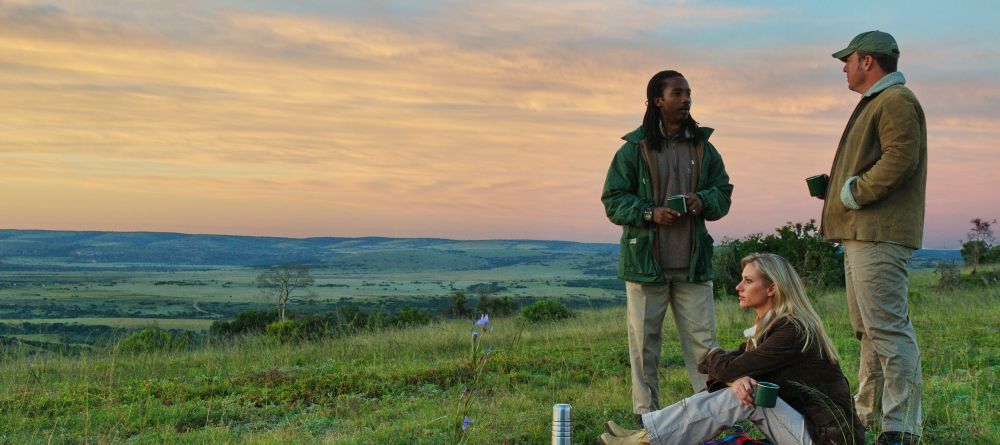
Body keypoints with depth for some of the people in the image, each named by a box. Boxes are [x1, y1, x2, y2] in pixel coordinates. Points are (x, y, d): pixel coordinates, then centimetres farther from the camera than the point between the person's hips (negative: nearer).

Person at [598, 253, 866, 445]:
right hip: (802, 421, 8)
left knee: (746, 394, -20)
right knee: (742, 389, -6)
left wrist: (713, 357, 2)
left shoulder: (793, 331, -19)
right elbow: (732, 372, 3)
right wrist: (737, 379, -22)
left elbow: (730, 369, -22)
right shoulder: (767, 327, 11)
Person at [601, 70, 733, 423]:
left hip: (693, 262, 2)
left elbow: (723, 192, 14)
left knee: (703, 340, 2)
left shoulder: (703, 147, 9)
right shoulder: (634, 149, -1)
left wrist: (704, 201, -9)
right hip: (645, 261, -2)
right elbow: (613, 201, -2)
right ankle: (645, 414, 17)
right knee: (644, 341, 6)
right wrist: (650, 214, -18)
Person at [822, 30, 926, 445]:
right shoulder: (876, 102, 24)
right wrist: (835, 186, 14)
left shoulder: (896, 100, -9)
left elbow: (900, 158, -23)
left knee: (888, 328, -12)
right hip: (862, 233, 12)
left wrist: (855, 192, -17)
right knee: (869, 329, 16)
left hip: (879, 237, -12)